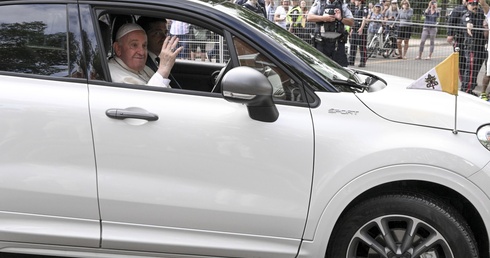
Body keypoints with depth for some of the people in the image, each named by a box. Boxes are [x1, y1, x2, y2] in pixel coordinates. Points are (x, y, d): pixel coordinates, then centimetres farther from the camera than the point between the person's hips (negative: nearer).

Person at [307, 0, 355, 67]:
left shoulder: (343, 6, 10)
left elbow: (351, 22, 4)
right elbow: (309, 17, -1)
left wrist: (341, 19, -14)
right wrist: (324, 18, -13)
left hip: (338, 43, 0)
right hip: (321, 43, 0)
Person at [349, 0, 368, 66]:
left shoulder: (364, 8, -7)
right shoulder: (355, 8, 17)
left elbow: (364, 19, -16)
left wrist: (361, 28, -26)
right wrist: (352, 29, 21)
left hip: (361, 30, -8)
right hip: (355, 29, 8)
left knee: (362, 46, -5)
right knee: (353, 45, 8)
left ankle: (363, 62, -1)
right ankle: (351, 61, 14)